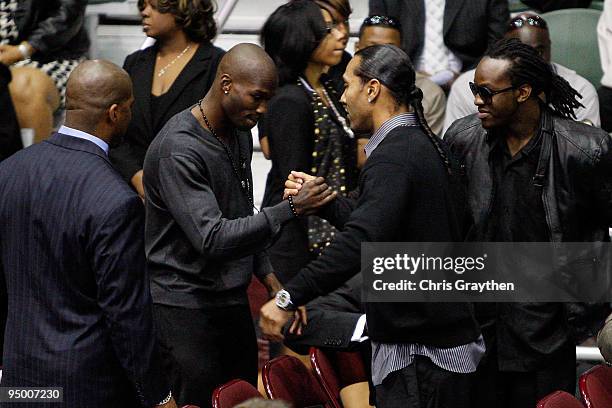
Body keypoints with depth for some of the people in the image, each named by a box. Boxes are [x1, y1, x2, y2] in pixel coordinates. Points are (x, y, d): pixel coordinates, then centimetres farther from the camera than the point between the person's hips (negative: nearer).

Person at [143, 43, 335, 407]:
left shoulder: (240, 132, 7)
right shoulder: (178, 151, -22)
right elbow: (212, 239, -28)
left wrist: (267, 273, 11)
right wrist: (290, 210, -31)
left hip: (233, 297, 9)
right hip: (186, 305, -9)